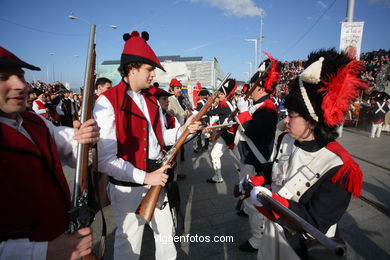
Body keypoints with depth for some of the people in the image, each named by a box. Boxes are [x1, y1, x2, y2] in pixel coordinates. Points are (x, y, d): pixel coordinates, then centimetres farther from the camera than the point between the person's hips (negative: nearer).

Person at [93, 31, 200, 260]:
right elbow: (106, 160, -22)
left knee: (166, 235, 24)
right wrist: (145, 177, -24)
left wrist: (182, 131, -5)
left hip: (157, 179, 7)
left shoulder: (151, 99, 7)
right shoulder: (107, 102, -17)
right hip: (128, 187, -6)